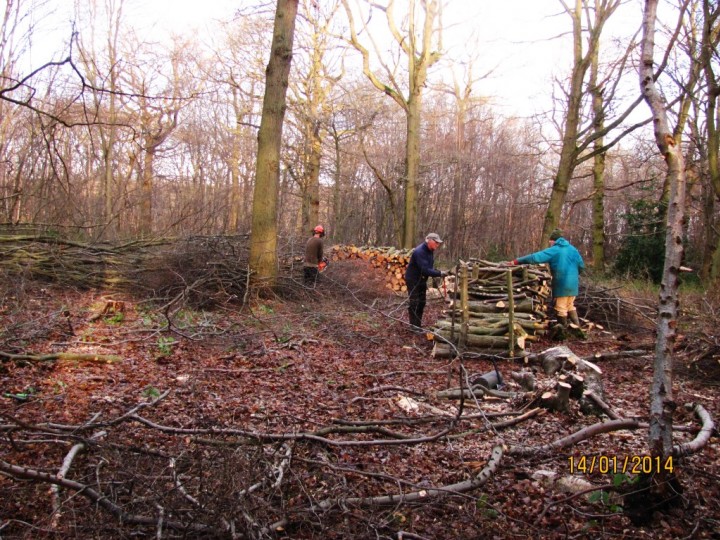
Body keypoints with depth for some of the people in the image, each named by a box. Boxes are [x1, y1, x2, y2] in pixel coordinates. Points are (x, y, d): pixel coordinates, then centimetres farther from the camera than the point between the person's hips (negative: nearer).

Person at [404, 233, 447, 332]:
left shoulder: (430, 251, 2)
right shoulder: (419, 252, -28)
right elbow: (425, 269, -33)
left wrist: (436, 274, -6)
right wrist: (439, 274, -31)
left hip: (422, 279, 9)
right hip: (412, 280, -9)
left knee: (421, 302, 13)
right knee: (414, 302, -6)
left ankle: (418, 323, 24)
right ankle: (414, 325, 0)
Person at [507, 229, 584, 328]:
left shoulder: (553, 251, -9)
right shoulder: (573, 249, 7)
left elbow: (535, 257, -17)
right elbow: (581, 265, 8)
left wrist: (517, 261, -15)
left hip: (562, 284, -6)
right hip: (573, 284, 6)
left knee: (561, 308, 5)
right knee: (570, 306, 21)